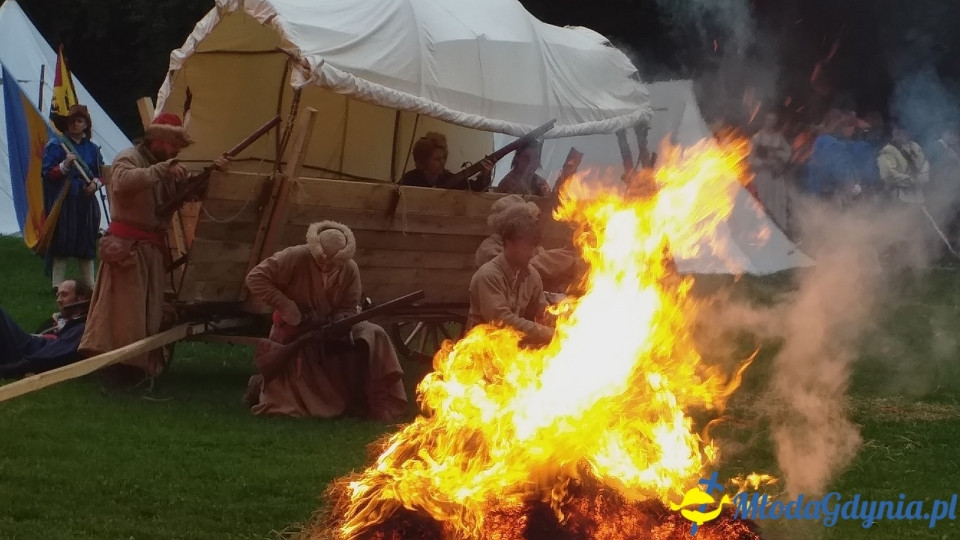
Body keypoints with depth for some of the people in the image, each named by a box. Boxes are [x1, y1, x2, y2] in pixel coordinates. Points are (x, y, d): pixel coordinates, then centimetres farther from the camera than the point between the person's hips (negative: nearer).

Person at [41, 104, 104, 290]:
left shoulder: (92, 148, 11)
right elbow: (48, 173, -7)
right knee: (61, 244, -6)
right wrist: (65, 165, -23)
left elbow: (101, 173, 16)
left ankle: (90, 285, 14)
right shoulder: (55, 145, -2)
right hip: (63, 203, -4)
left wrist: (96, 183, -6)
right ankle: (58, 286, -1)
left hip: (86, 202, 4)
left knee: (86, 246, 8)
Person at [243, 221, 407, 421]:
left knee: (374, 337, -18)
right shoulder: (295, 258, -24)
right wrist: (288, 309, -29)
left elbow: (349, 307, -4)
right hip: (294, 334, -4)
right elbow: (255, 278, -26)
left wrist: (339, 322, -29)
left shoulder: (349, 269, -11)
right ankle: (262, 385, 27)